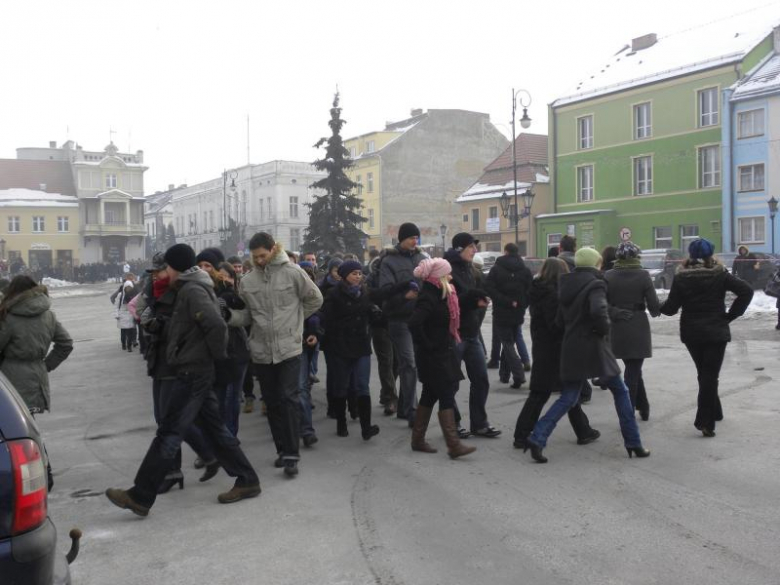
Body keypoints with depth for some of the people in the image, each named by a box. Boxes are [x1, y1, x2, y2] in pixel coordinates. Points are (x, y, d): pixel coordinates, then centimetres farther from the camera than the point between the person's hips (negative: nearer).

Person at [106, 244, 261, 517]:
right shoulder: (193, 288, 15)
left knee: (169, 433, -6)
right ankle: (247, 480, 19)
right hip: (199, 371, 10)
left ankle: (139, 497, 0)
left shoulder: (192, 290, -16)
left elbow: (217, 326, -27)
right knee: (214, 427, 13)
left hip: (192, 372, -10)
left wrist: (216, 355, -14)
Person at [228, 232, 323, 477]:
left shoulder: (293, 273, -7)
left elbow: (315, 299, 4)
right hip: (261, 350, 4)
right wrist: (229, 314, -16)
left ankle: (291, 454, -2)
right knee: (272, 402, 11)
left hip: (289, 347, -4)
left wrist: (293, 319, 4)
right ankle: (282, 449, 23)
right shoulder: (247, 281, 2)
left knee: (288, 399, -7)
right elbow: (246, 316, 4)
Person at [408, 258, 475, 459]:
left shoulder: (441, 295, 11)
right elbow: (414, 323, -32)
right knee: (446, 397, -9)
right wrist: (426, 344, -22)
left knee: (430, 396, 15)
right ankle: (454, 445, -6)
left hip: (443, 354, 10)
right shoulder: (428, 298, -19)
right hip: (434, 356, -10)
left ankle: (418, 440, 24)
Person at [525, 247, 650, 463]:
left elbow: (561, 319, 14)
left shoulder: (566, 286, 10)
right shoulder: (595, 285, -12)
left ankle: (537, 437, -6)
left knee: (568, 397, 9)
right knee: (620, 391, 12)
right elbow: (598, 311, -30)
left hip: (571, 348, 6)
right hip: (593, 347, -6)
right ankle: (633, 444, 15)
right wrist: (604, 328, -14)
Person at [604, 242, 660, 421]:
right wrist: (655, 312, 12)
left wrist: (614, 314, 1)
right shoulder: (643, 276, -8)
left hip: (617, 330, 2)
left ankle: (643, 407, 27)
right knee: (633, 371, 6)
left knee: (632, 369, 20)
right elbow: (654, 305, -8)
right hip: (638, 329, -2)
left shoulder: (608, 276, -3)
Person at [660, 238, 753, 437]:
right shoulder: (720, 274, -6)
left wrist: (660, 306, 16)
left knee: (704, 374, 18)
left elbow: (671, 307, -6)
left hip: (691, 333, 2)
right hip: (716, 331, -2)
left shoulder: (681, 277, -5)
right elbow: (746, 291, -14)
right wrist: (730, 315, -7)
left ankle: (714, 412, 29)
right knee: (710, 376, -1)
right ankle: (705, 421, -7)